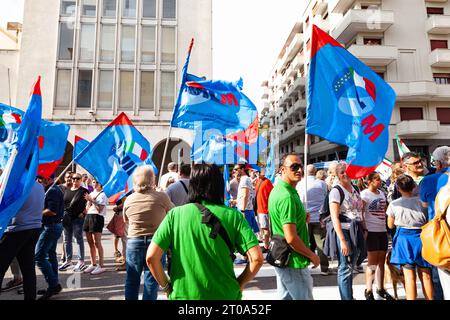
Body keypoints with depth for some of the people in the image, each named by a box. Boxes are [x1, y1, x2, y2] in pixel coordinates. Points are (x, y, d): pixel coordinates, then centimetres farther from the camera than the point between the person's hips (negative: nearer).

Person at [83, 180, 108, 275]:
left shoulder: (103, 194, -3)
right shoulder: (91, 193, 18)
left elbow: (100, 209, -11)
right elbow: (87, 209, 15)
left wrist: (92, 200, -11)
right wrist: (89, 201, -2)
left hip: (97, 217, -7)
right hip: (88, 216, 7)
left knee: (97, 243, -8)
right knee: (90, 243, 11)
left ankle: (101, 265, -2)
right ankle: (93, 264, 21)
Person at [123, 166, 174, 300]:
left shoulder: (129, 199, -2)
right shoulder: (162, 197, -12)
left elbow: (126, 220, 13)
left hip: (133, 242, 3)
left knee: (131, 280, 18)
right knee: (151, 282, 9)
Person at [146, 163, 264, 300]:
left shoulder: (175, 214, -8)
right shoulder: (232, 215, -9)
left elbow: (151, 257, -11)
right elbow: (257, 258, -14)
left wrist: (167, 286, 4)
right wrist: (239, 284, 2)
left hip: (183, 294, 0)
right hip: (225, 295, 0)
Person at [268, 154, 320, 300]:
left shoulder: (277, 189, 7)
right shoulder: (287, 196, -24)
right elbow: (291, 238, -27)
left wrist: (302, 219, 2)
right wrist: (312, 256, -12)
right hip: (294, 262, -9)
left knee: (285, 297, 22)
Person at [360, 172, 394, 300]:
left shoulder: (381, 193, 12)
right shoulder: (364, 194, -9)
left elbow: (386, 210, 19)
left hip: (382, 230, 6)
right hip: (371, 231, -6)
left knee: (381, 261, 13)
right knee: (373, 262, 0)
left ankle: (381, 289, 27)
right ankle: (368, 291, 12)